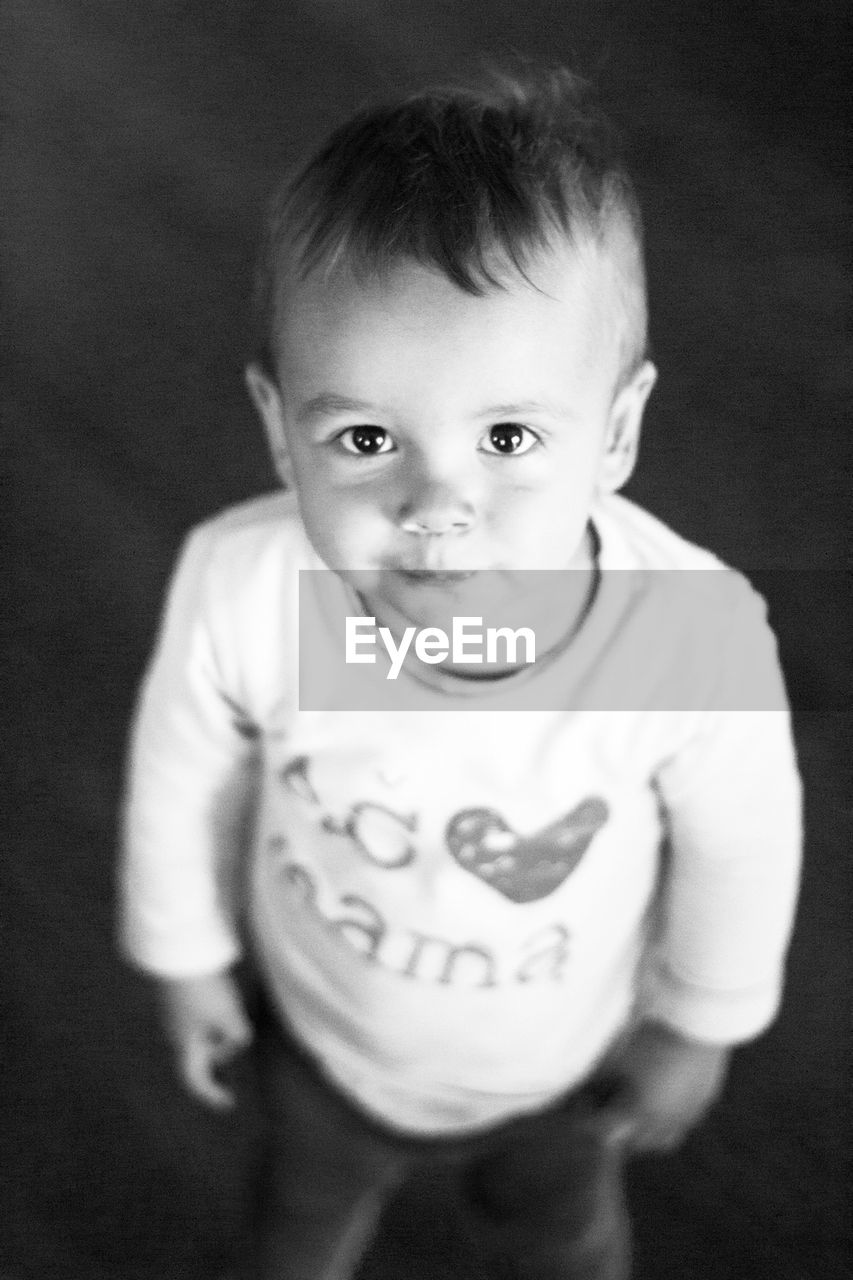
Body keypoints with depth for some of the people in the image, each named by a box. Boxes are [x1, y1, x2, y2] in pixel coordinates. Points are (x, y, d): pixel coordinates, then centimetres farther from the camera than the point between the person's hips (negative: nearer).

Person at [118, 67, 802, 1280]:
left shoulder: (698, 634, -39)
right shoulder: (239, 589, -37)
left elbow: (739, 847, -18)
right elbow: (184, 780, -15)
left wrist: (700, 1026, -2)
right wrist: (186, 955, 1)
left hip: (560, 1063, -1)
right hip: (318, 1029, 2)